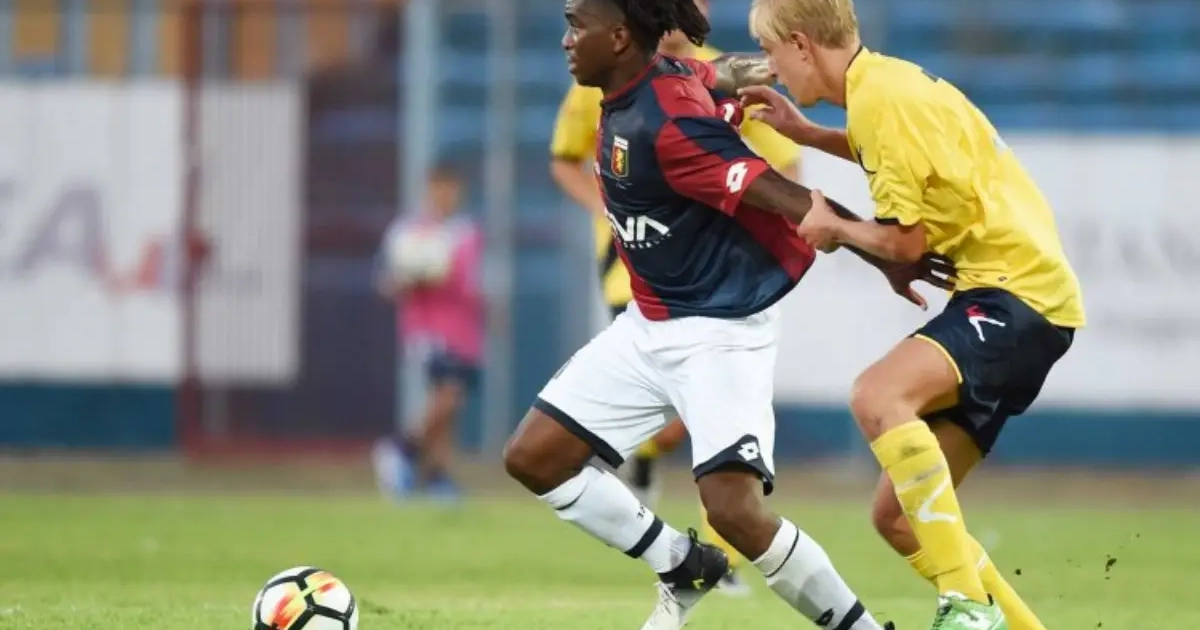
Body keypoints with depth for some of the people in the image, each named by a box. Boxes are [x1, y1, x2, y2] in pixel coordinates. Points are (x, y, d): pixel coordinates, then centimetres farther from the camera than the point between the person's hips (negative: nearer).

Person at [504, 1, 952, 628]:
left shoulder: (668, 120, -24)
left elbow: (785, 199, -25)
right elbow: (721, 77, 18)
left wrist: (885, 259, -23)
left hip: (722, 333, -10)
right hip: (649, 324, 10)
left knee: (735, 511, -22)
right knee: (532, 457, 6)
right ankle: (685, 567, 19)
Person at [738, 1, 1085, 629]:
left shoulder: (883, 96, -14)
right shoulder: (885, 84, 14)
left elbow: (904, 239, -16)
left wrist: (834, 228, 0)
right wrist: (807, 134, 28)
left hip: (1018, 292, -10)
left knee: (878, 396, -34)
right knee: (897, 514, 5)